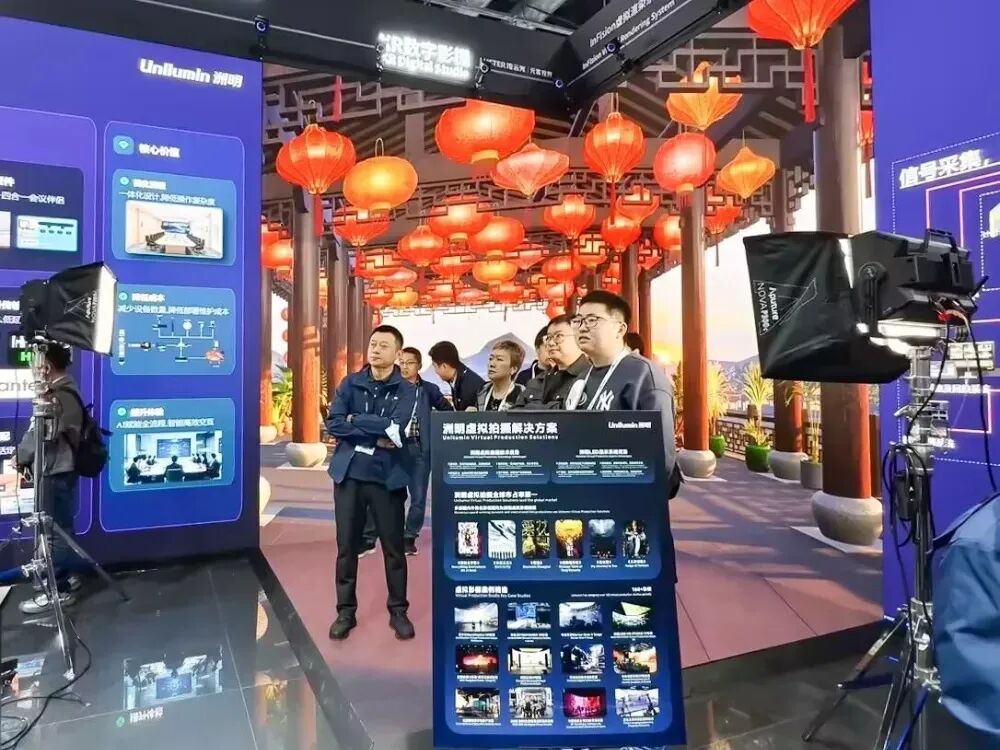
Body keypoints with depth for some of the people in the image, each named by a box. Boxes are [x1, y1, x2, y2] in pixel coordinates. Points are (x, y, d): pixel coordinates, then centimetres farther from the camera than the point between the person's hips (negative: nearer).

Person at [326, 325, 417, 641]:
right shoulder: (349, 384, 4)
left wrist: (356, 420, -9)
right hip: (349, 474, 2)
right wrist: (376, 435, -14)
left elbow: (396, 427, -17)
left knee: (394, 548, 8)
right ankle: (346, 611, 25)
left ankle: (398, 611, 24)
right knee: (346, 546, 10)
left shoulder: (407, 390, -2)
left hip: (388, 477, -2)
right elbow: (333, 424, -7)